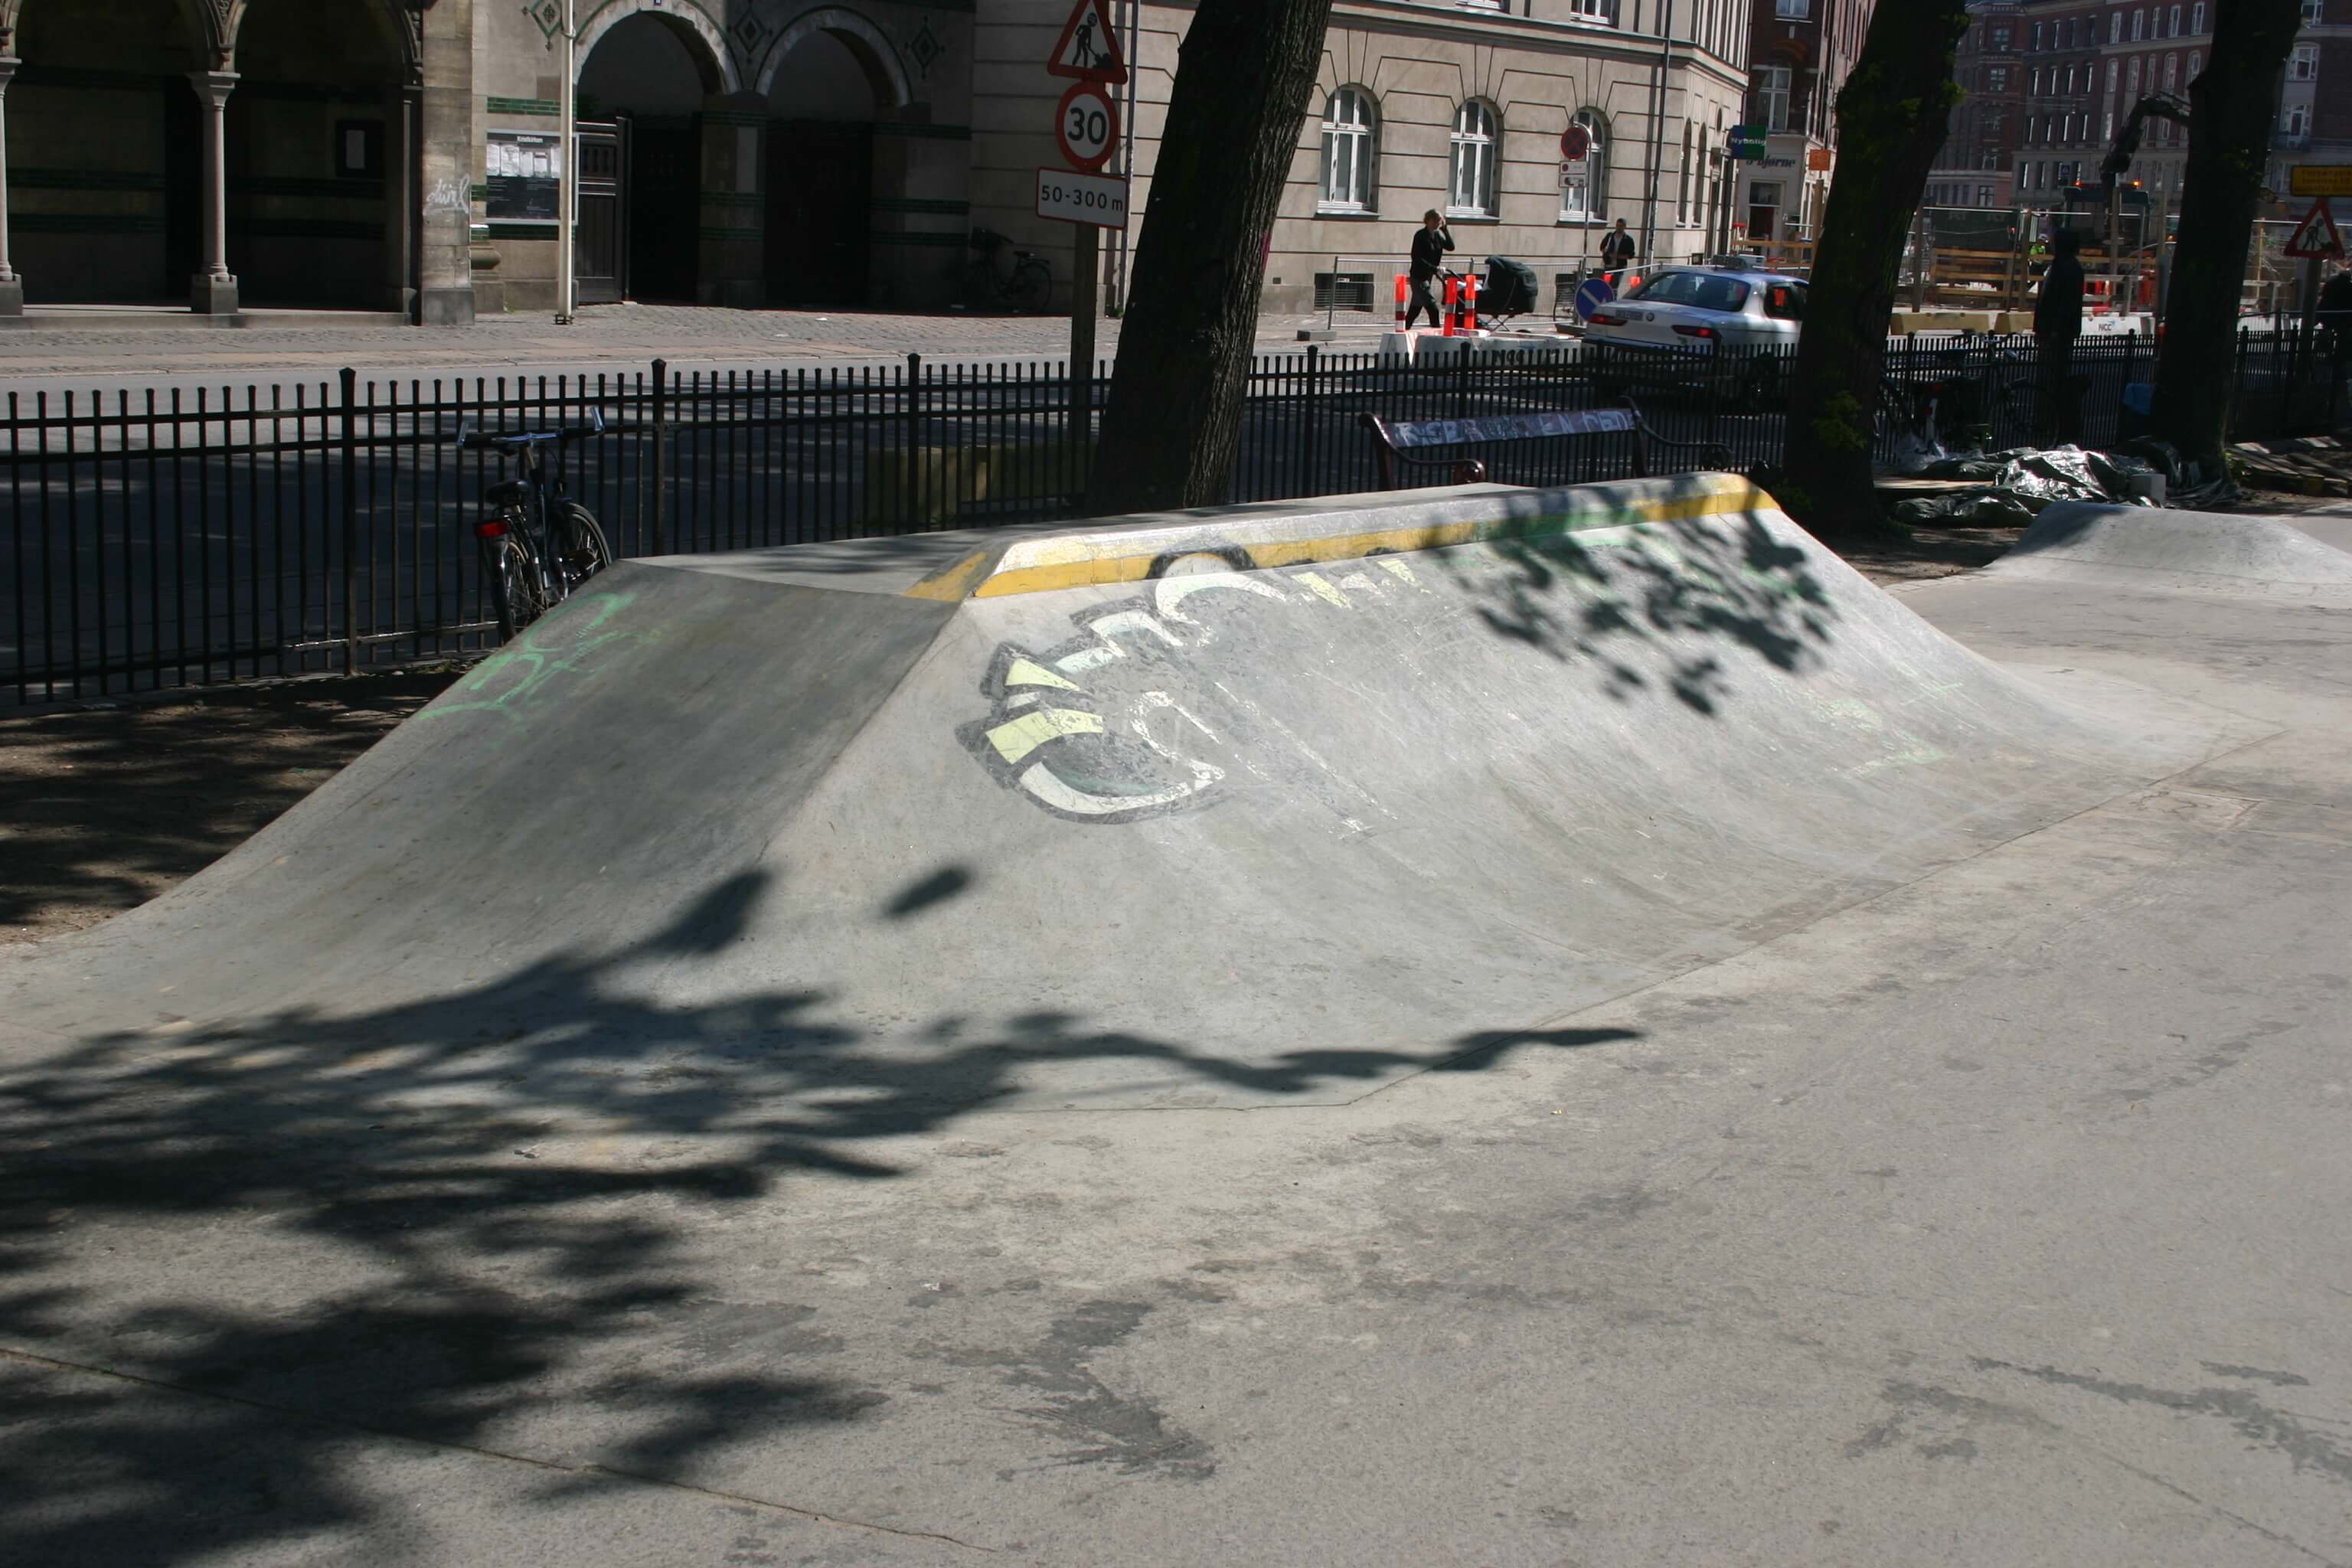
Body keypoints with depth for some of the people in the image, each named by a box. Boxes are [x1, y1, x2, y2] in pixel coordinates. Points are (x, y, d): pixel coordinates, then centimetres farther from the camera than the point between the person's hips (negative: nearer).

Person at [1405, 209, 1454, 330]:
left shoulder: (1437, 235, 9)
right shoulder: (1420, 236, -13)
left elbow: (1451, 246, -2)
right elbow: (1417, 258, -19)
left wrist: (1445, 229, -8)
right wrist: (1435, 268, -26)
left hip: (1428, 277, 8)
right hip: (1419, 277, -8)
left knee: (1415, 309, 15)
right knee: (1433, 308, -15)